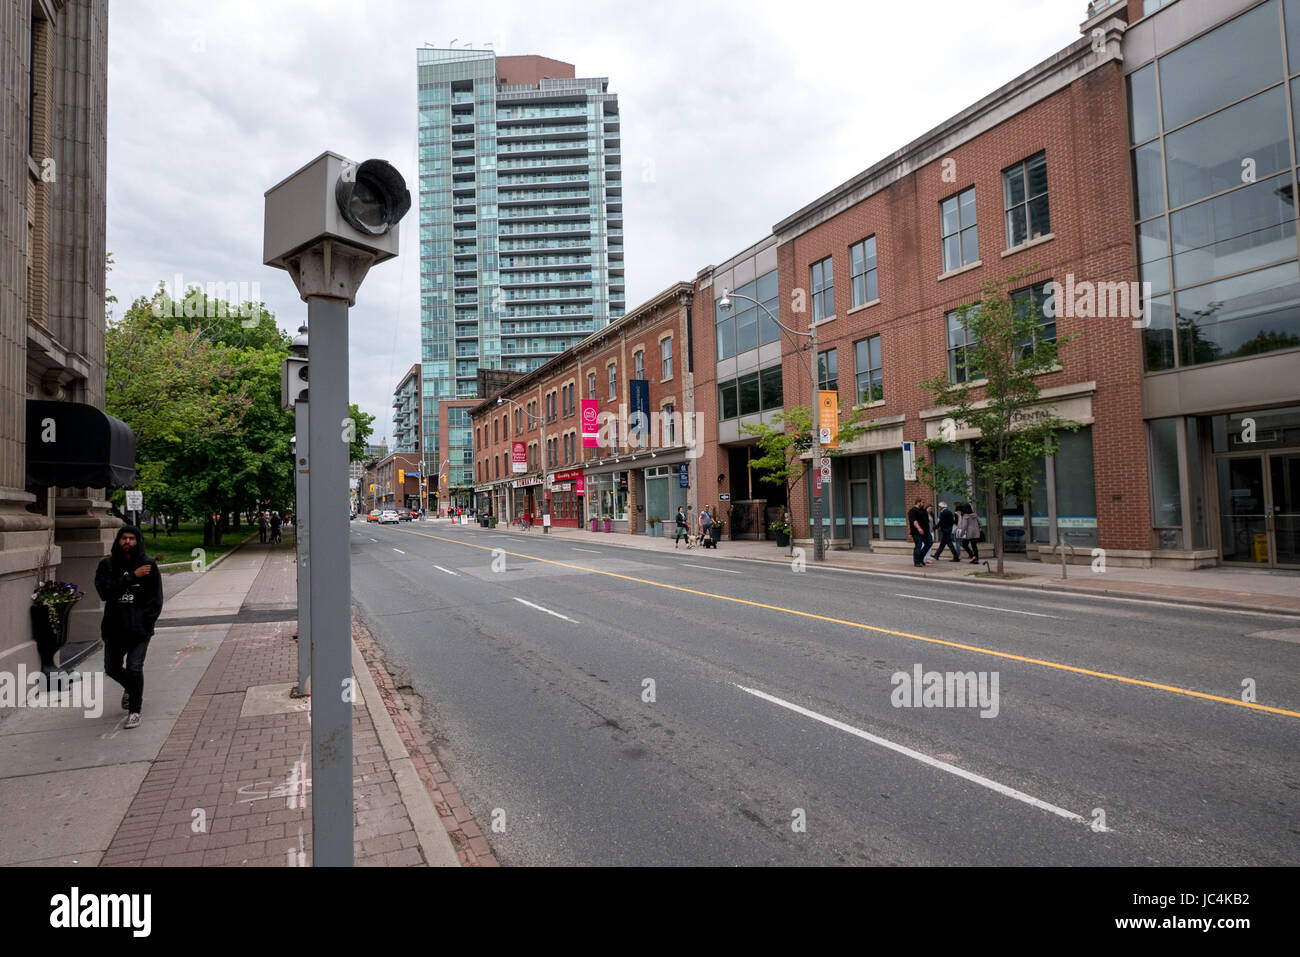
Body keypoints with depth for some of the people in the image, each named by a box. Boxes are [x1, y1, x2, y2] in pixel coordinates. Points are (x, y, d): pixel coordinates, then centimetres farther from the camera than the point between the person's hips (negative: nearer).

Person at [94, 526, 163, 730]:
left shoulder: (149, 564, -2)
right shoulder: (107, 565, 2)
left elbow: (156, 598, -1)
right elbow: (104, 591, -14)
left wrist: (145, 623, -9)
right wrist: (132, 577, -20)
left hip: (139, 628, -3)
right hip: (114, 627, 3)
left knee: (134, 668, -7)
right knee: (112, 669, 14)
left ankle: (134, 711, 8)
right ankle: (130, 688, 46)